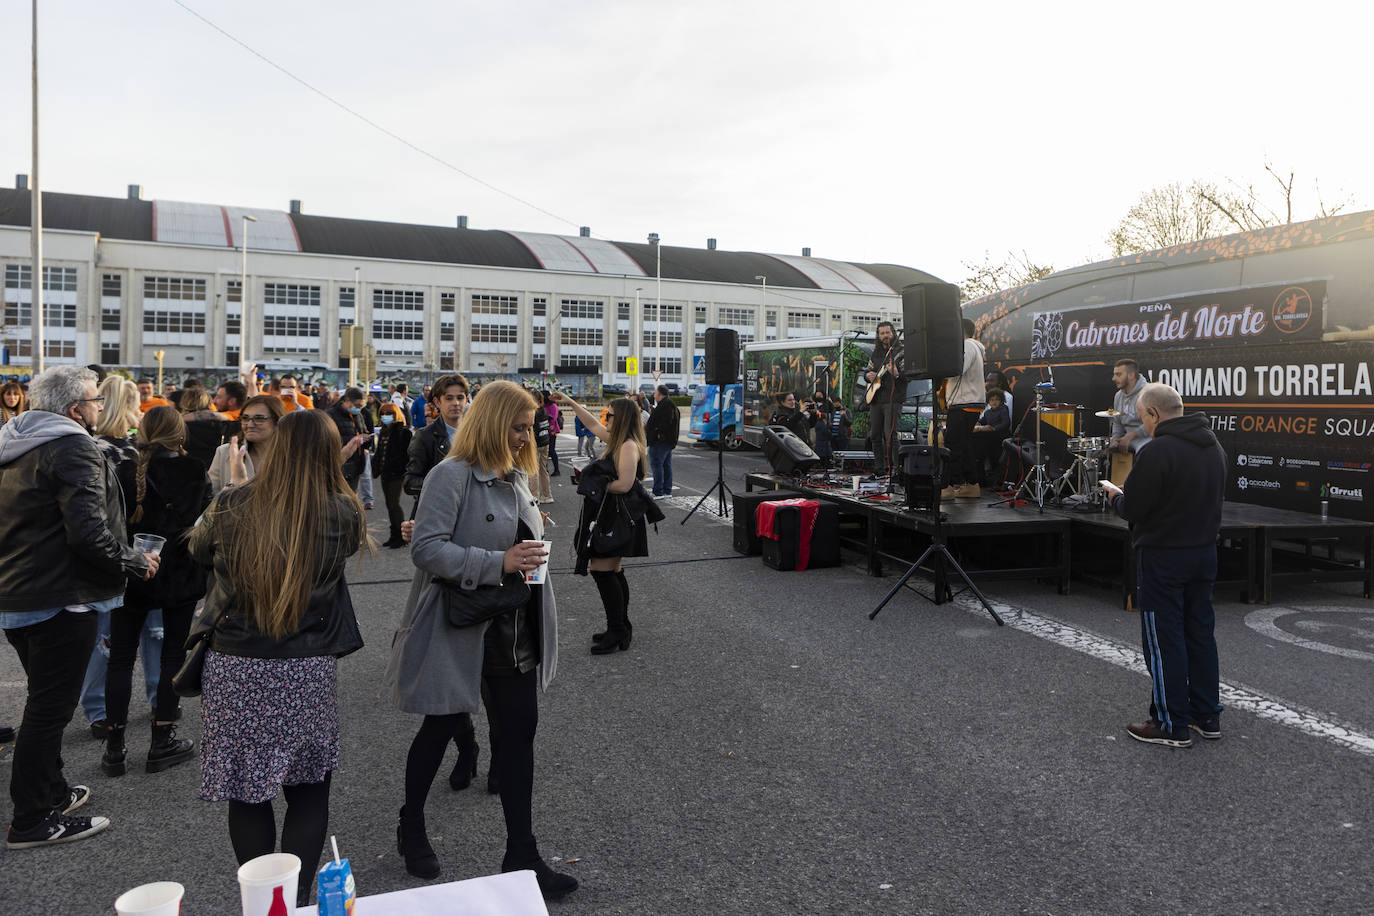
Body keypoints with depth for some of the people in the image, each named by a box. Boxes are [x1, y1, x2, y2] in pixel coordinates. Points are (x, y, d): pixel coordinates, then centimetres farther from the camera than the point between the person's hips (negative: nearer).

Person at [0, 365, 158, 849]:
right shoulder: (73, 449, -18)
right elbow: (89, 532, -26)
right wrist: (135, 561, -13)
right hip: (59, 600, -10)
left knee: (45, 701, 22)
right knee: (50, 708, 0)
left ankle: (51, 791, 36)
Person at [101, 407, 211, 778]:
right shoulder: (195, 472, -9)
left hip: (132, 576, 1)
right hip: (180, 577, -1)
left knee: (120, 658, 11)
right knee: (173, 655, 10)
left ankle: (114, 748, 15)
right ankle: (162, 744, 15)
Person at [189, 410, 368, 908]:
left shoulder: (232, 508, -6)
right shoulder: (343, 514, -9)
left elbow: (199, 549, 14)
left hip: (233, 670, 1)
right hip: (307, 675, 0)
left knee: (247, 794, 14)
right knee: (309, 792, 16)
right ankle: (297, 899, 20)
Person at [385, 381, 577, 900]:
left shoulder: (516, 476, 11)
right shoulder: (451, 476, -16)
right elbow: (427, 549, -24)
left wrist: (531, 552, 6)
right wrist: (498, 563, -29)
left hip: (514, 633, 7)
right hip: (461, 629, -7)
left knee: (519, 731, 8)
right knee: (440, 728, 13)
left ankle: (521, 856, 20)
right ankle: (411, 830, 39)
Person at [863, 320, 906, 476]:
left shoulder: (901, 352, -3)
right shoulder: (876, 352, 16)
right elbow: (867, 369, 29)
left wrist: (896, 374, -31)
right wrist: (868, 375, 6)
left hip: (893, 400, -7)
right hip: (875, 400, 7)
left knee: (890, 435, -13)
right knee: (875, 435, 10)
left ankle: (892, 468, -8)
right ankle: (879, 468, 19)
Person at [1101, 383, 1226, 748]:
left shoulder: (1157, 451, -21)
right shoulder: (1213, 447, 8)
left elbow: (1133, 509, -20)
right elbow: (1211, 498, 17)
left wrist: (1115, 495, 2)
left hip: (1163, 557, -8)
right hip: (1205, 551, 9)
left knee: (1164, 639, 1)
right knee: (1200, 632, 16)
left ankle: (1172, 724, 8)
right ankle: (1207, 716, 26)